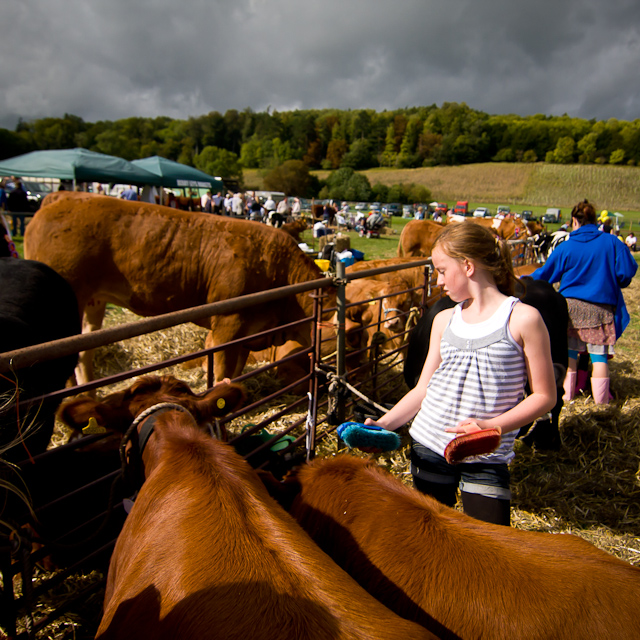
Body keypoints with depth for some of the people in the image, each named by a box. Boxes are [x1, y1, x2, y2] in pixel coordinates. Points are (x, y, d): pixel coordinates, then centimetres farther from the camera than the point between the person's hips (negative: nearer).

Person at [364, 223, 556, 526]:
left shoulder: (522, 319, -9)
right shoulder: (445, 320, 6)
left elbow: (544, 395, -7)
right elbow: (423, 388, 7)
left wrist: (493, 426, -20)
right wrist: (383, 423, -5)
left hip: (487, 457, -4)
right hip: (428, 445, 4)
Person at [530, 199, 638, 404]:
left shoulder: (565, 247, -4)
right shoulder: (611, 242, -3)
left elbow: (544, 274, 4)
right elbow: (627, 271, -3)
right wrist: (614, 285, 18)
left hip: (571, 305, 0)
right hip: (601, 308, 0)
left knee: (569, 351, 12)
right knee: (599, 354, 5)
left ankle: (567, 392, 20)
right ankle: (601, 398, 13)